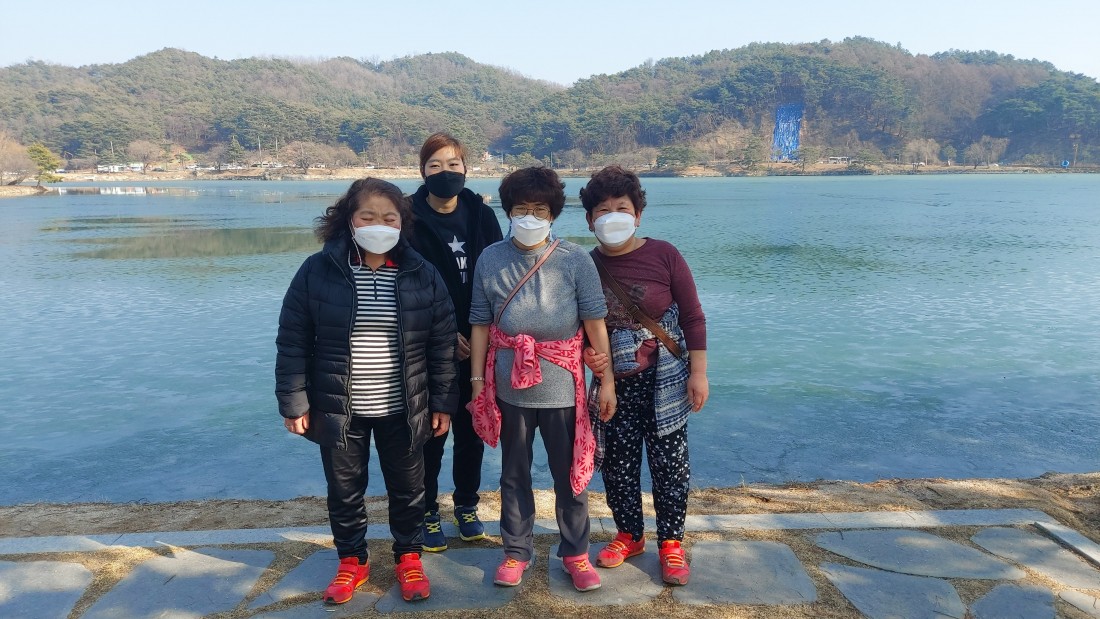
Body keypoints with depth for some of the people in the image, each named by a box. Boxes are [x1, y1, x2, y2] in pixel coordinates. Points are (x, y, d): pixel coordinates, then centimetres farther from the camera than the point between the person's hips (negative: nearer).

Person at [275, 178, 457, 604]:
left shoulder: (422, 274, -5)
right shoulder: (317, 271, -8)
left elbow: (442, 344, -1)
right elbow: (292, 341, -4)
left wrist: (443, 402, -1)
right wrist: (294, 402, -6)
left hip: (403, 410, 1)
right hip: (338, 409, 0)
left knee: (407, 489, 15)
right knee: (344, 490, 16)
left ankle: (408, 557, 37)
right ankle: (352, 561, 38)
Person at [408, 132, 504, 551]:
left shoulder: (481, 215, 3)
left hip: (477, 343, 3)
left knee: (472, 429, 11)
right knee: (431, 430, 4)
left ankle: (466, 506, 29)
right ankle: (427, 513, 21)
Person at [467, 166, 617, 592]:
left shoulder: (575, 261, -7)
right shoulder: (490, 260, -2)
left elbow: (595, 322, -5)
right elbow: (481, 324, 3)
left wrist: (607, 379, -5)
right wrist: (477, 379, 3)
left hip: (562, 388, -1)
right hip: (510, 387, 2)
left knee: (571, 474, 11)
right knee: (514, 474, 15)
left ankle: (575, 554, 29)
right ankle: (516, 552, 32)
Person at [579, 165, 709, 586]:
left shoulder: (663, 255, -9)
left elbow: (693, 317, -5)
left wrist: (698, 372, -8)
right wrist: (589, 356, -10)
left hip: (665, 380, -2)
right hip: (615, 382, 3)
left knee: (669, 462, 5)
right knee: (618, 462, 11)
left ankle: (671, 543, 22)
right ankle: (629, 535, 32)